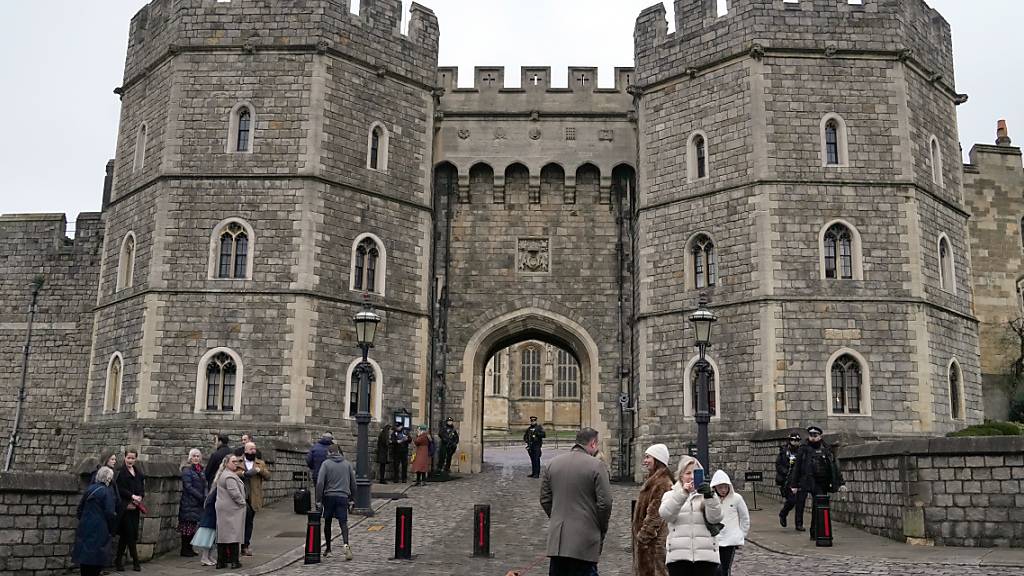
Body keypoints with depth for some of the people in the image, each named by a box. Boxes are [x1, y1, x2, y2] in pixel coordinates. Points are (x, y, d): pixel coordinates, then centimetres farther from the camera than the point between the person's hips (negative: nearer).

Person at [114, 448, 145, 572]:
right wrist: (132, 496, -20)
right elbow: (120, 489, -11)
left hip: (135, 507, 6)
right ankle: (135, 561, 3)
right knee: (129, 533, -4)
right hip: (125, 507, -6)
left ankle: (118, 560, 16)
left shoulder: (138, 472, 13)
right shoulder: (120, 472, -5)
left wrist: (139, 498, -4)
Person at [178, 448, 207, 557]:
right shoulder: (187, 470, -7)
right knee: (188, 525, -4)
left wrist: (205, 496, -2)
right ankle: (185, 549, 3)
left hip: (198, 503, 7)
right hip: (189, 502, -7)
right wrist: (201, 497, -16)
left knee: (193, 526, 9)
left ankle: (189, 549, 14)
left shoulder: (201, 470, 15)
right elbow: (188, 487, -14)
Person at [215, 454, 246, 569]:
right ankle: (234, 562, -1)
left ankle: (220, 561, 14)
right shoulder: (230, 476, -17)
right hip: (232, 509, -9)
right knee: (233, 534, -4)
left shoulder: (221, 474, 16)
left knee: (222, 534, 10)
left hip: (222, 508, 10)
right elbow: (235, 493, -22)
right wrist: (242, 503, -9)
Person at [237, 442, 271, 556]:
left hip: (253, 498, 4)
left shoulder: (261, 463, 16)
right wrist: (243, 473, -19)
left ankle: (245, 546, 16)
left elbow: (268, 476, 5)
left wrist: (260, 470, -13)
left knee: (249, 522, 8)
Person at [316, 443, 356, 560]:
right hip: (343, 497, 1)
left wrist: (318, 500, -6)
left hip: (329, 497, -1)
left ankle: (328, 549, 20)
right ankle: (346, 544, -26)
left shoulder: (326, 464, -2)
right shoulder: (347, 464, 9)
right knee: (343, 522, -3)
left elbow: (320, 483, -8)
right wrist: (351, 497, 20)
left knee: (327, 523, 13)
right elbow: (353, 483, 12)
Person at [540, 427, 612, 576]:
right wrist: (601, 530, 4)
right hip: (585, 539, -5)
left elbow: (545, 500, 10)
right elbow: (605, 503, -11)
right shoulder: (596, 466, -9)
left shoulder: (552, 464, 7)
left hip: (557, 539, 5)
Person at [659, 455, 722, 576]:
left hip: (706, 555, 0)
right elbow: (665, 514, -8)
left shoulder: (706, 495, 14)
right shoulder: (671, 495, 14)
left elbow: (715, 518, -4)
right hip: (678, 556, 0)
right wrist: (682, 493, -22)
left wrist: (709, 496, -21)